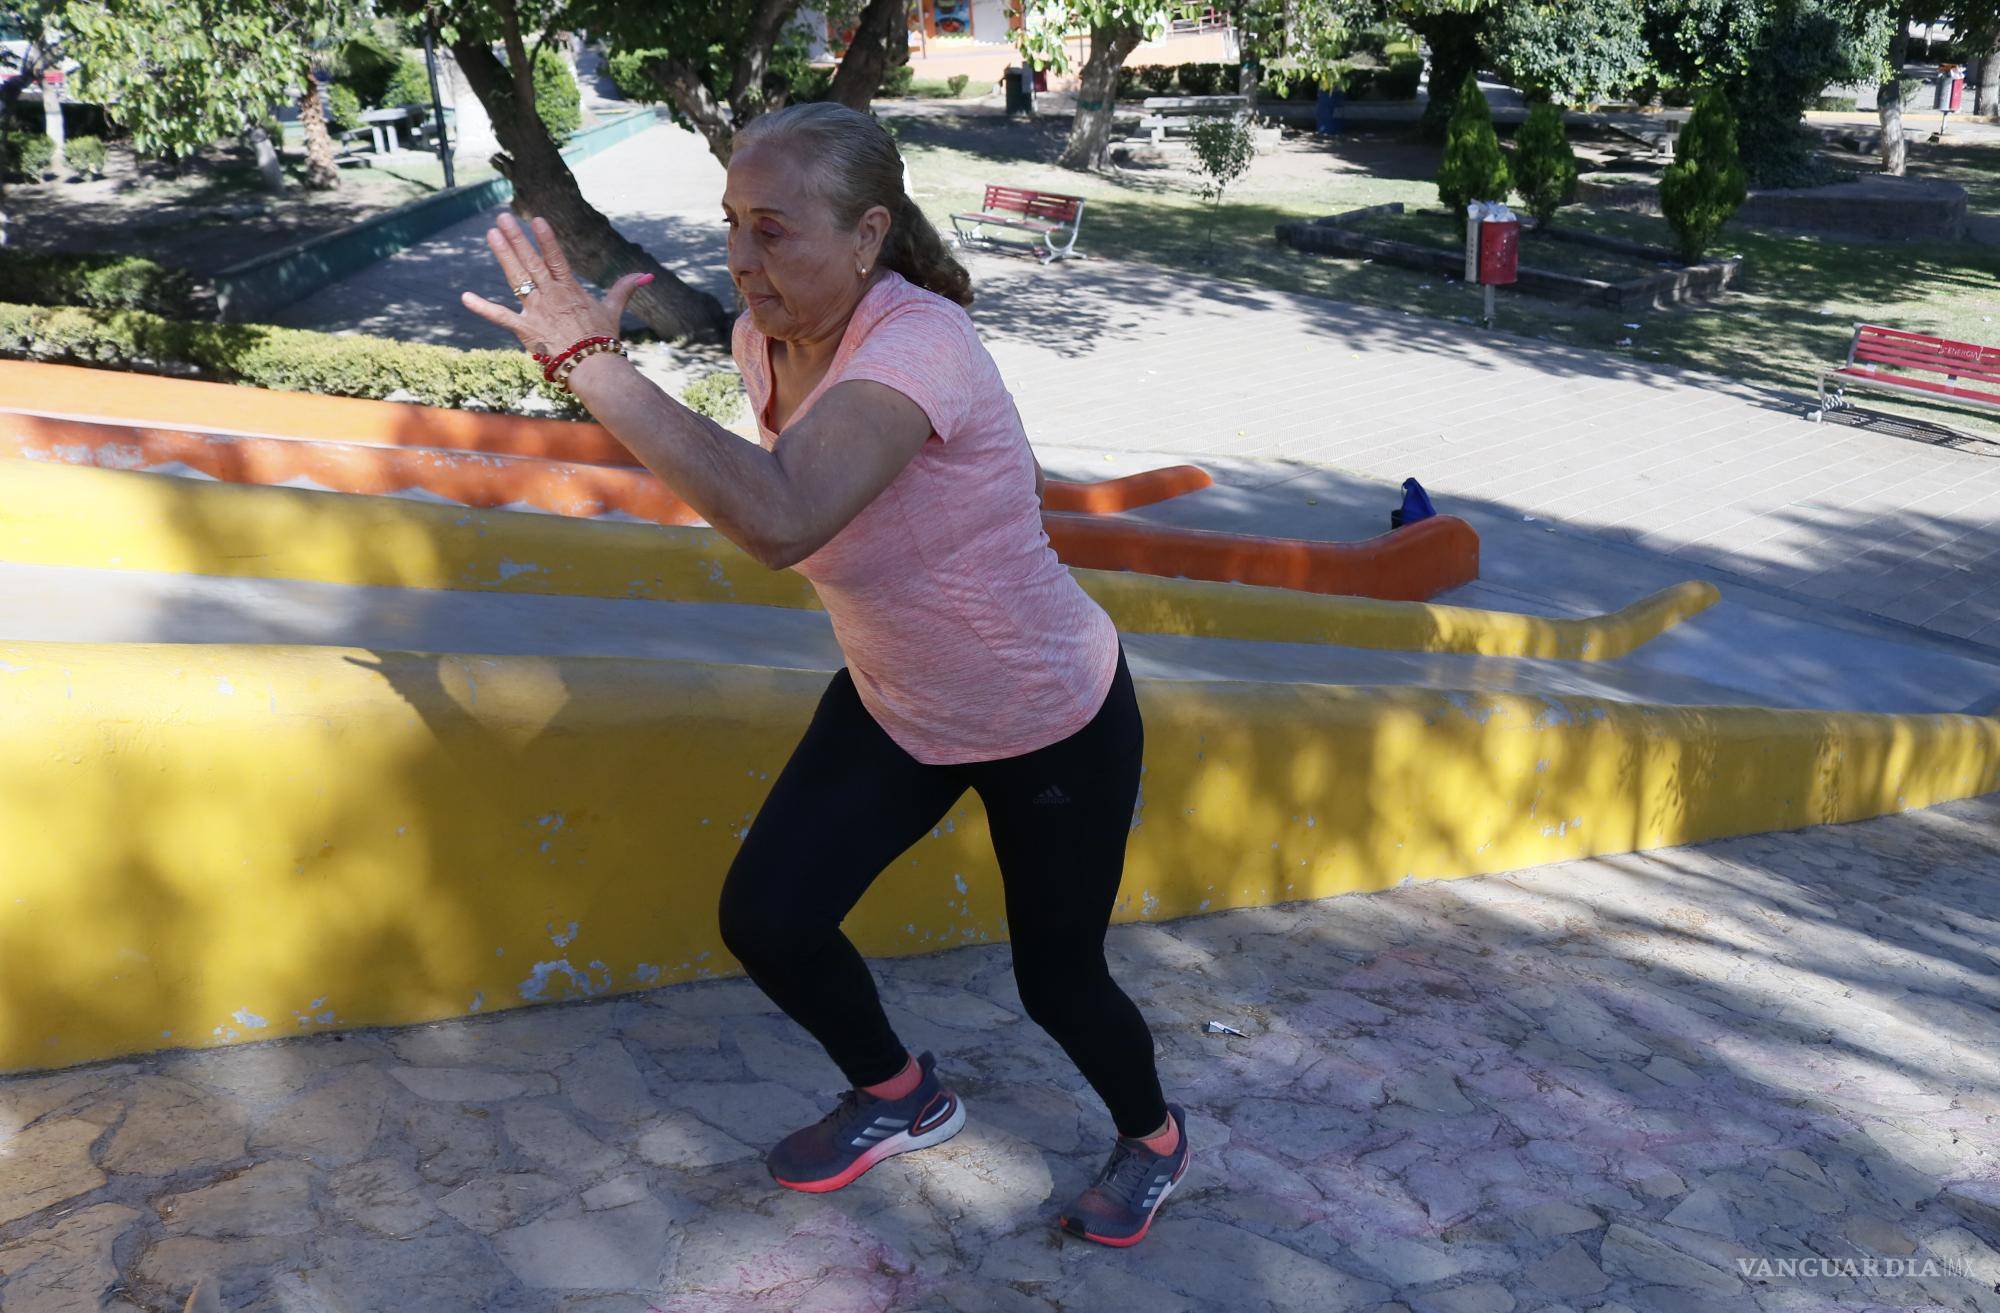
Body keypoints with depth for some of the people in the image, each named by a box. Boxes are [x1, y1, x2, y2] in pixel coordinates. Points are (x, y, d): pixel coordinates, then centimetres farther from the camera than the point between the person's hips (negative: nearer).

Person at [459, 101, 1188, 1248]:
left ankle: (1154, 1138, 43)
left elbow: (781, 520, -54)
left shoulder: (916, 343, -35)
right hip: (895, 708, 7)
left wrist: (591, 360, -50)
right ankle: (902, 1097, 30)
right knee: (767, 917, -1)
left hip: (1057, 730, -7)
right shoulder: (766, 338, -10)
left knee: (1057, 979, 7)